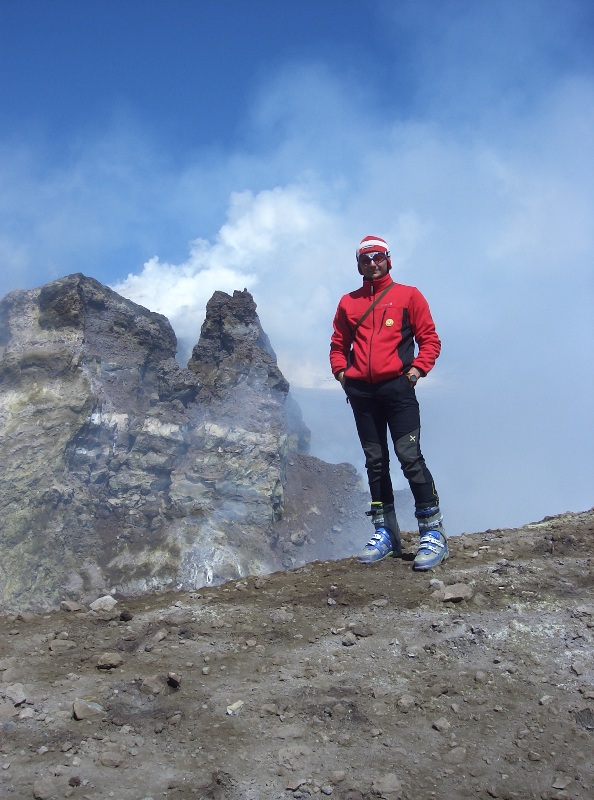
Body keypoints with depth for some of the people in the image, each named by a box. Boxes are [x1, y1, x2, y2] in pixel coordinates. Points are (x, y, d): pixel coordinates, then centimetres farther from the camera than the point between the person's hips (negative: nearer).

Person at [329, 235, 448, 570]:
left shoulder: (408, 295, 8)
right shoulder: (349, 302, 16)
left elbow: (430, 339, 5)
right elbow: (338, 344, 21)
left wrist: (417, 369, -8)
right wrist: (341, 371, 5)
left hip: (397, 386, -4)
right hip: (361, 391, 4)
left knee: (410, 457, -14)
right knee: (375, 462, 7)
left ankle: (433, 532, -9)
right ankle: (385, 533, 13)